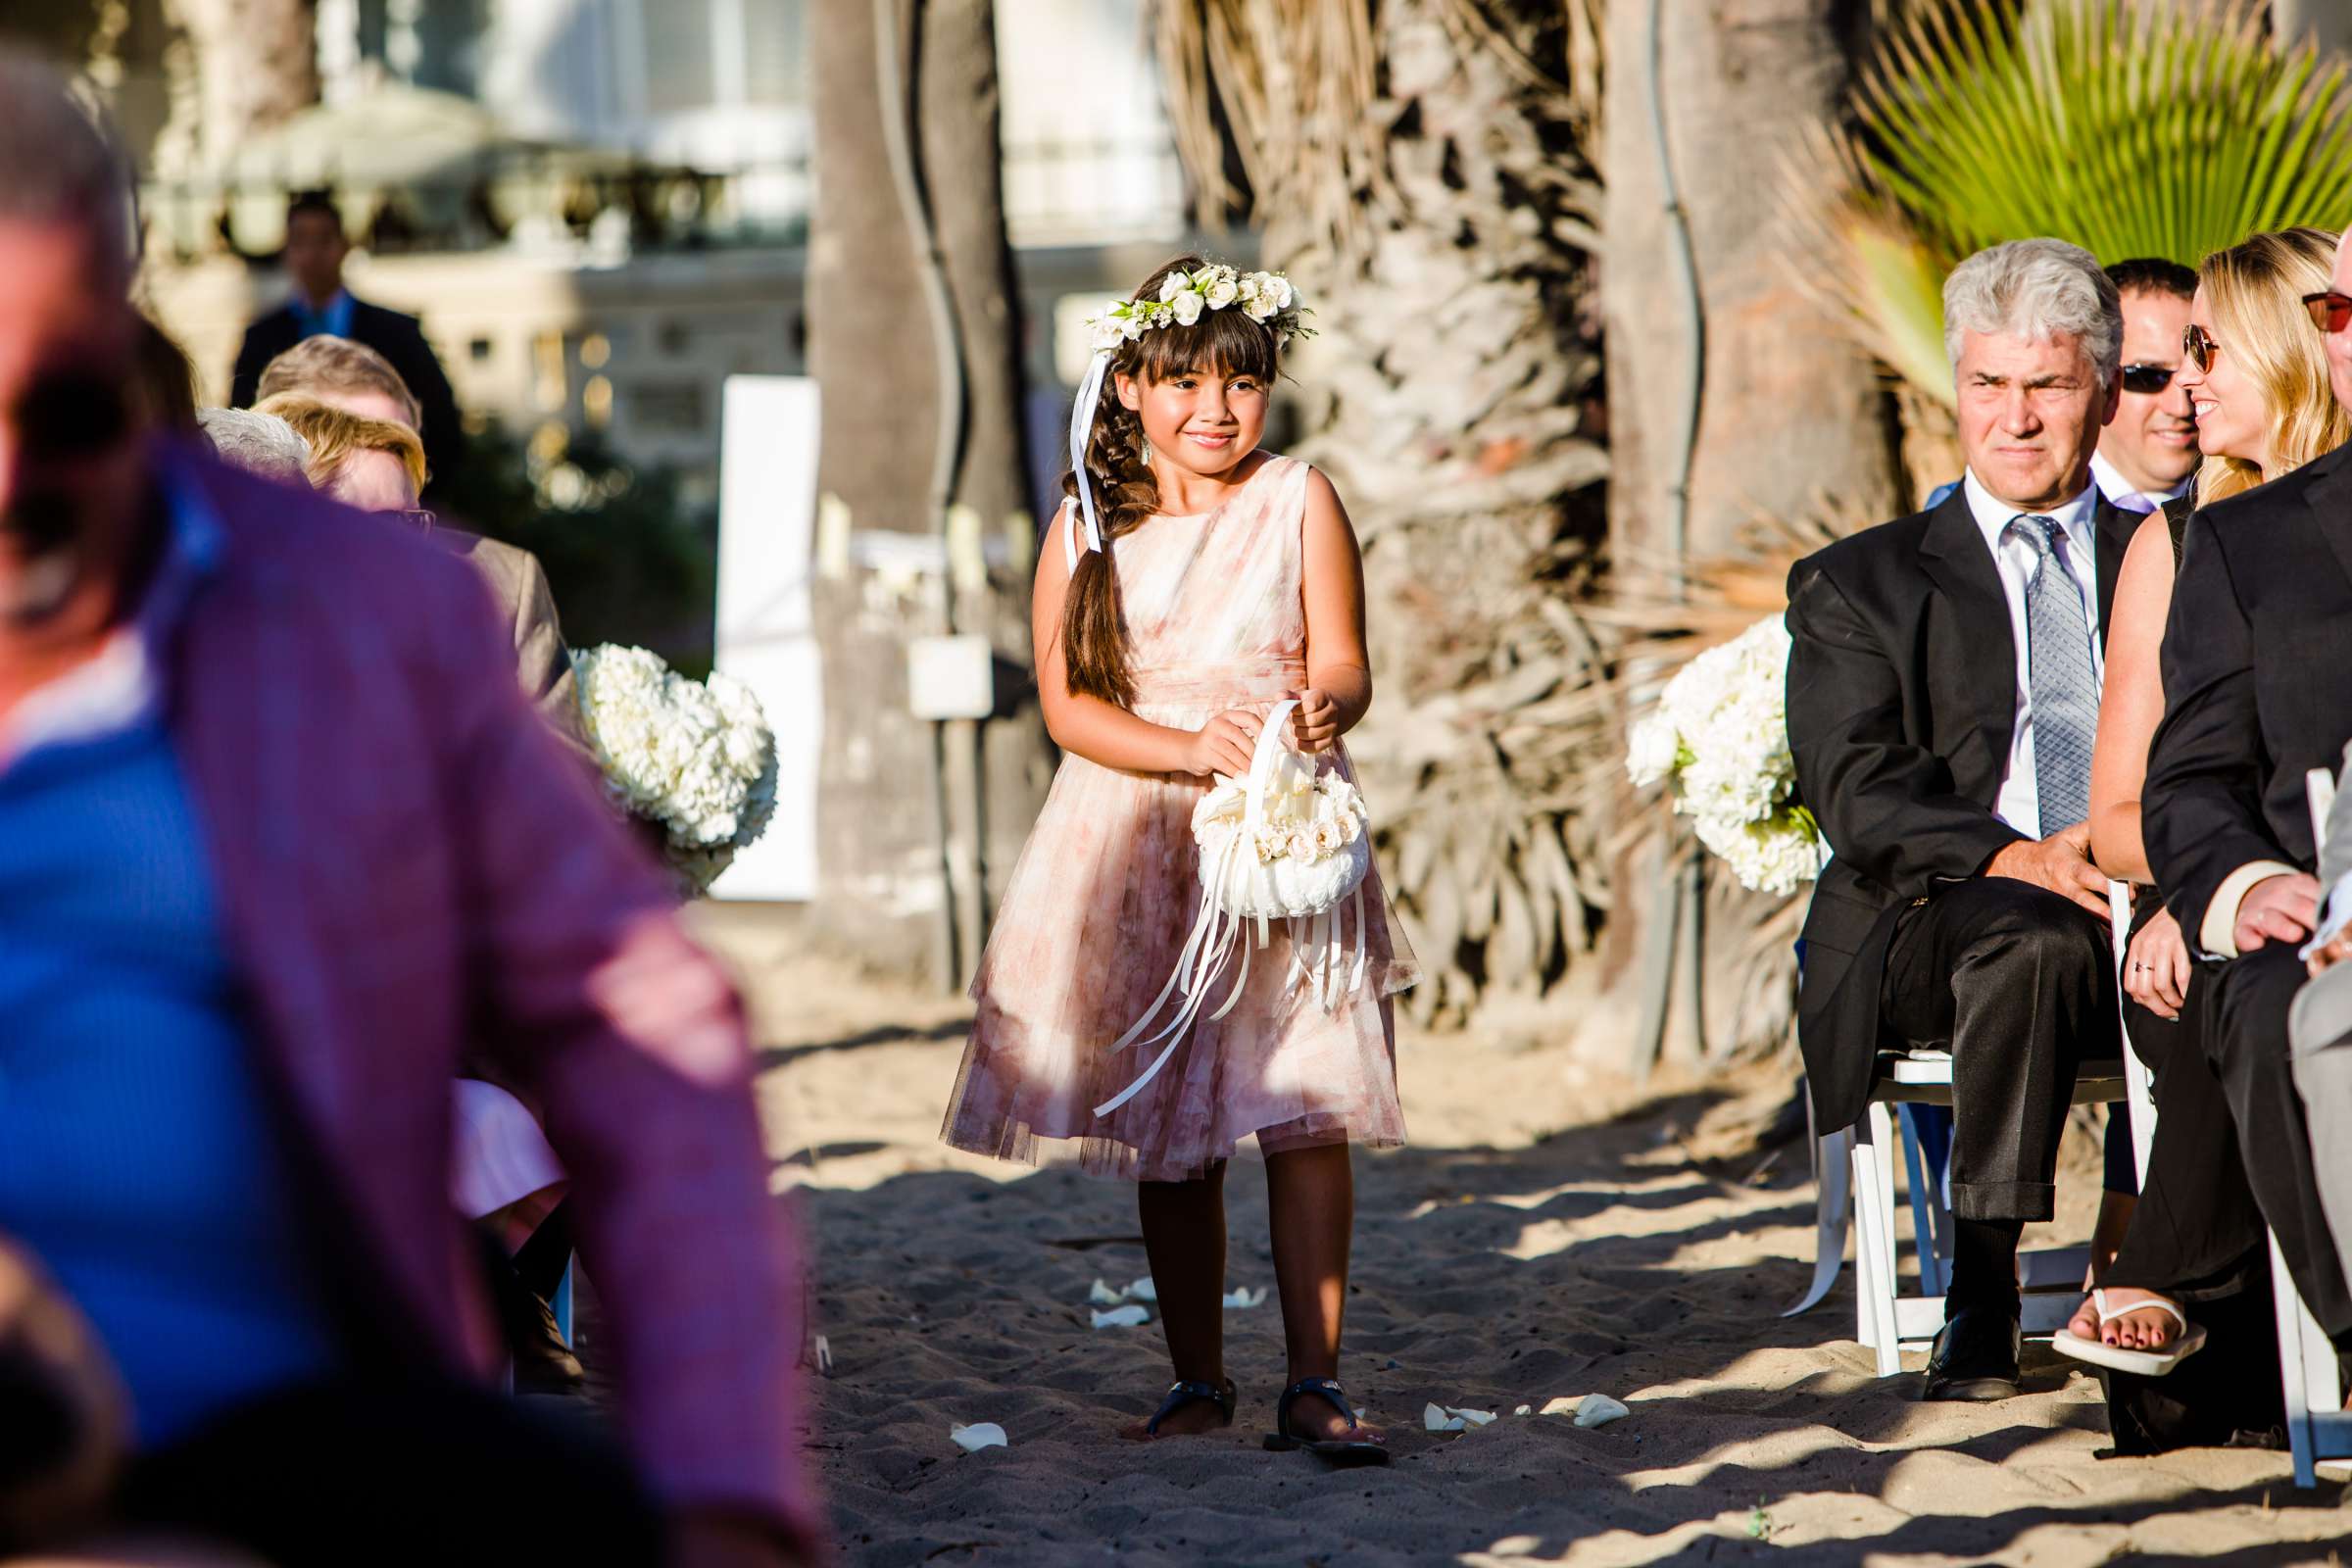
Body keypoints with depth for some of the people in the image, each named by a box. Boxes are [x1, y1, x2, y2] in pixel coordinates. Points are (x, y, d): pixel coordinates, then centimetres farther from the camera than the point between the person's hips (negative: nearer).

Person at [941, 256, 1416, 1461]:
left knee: (1305, 1110, -11)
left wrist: (1322, 708, -28)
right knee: (1161, 1131, 6)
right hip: (1136, 857, 2)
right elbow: (1067, 703, -2)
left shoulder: (1298, 501, 2)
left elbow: (1343, 666, -4)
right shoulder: (1087, 525, 5)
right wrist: (1191, 750, -17)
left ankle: (1315, 1384, -8)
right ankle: (1197, 1382, 17)